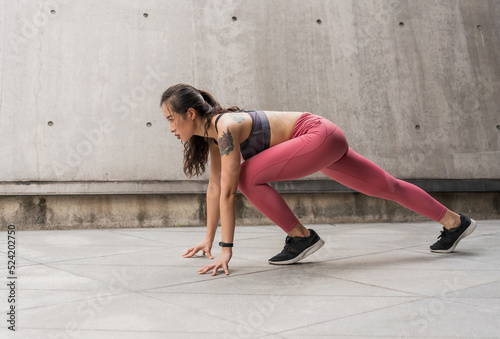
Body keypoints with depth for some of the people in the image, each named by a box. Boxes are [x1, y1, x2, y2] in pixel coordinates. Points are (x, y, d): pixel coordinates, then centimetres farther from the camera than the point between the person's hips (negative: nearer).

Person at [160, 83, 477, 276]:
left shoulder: (225, 127, -21)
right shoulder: (211, 131, 5)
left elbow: (228, 191, -26)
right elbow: (214, 187, 11)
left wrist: (226, 250, -25)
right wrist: (209, 238, 13)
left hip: (320, 135, -10)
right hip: (323, 141, 10)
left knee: (248, 177, -19)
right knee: (387, 186, 17)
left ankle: (301, 238, -5)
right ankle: (455, 221, 32)